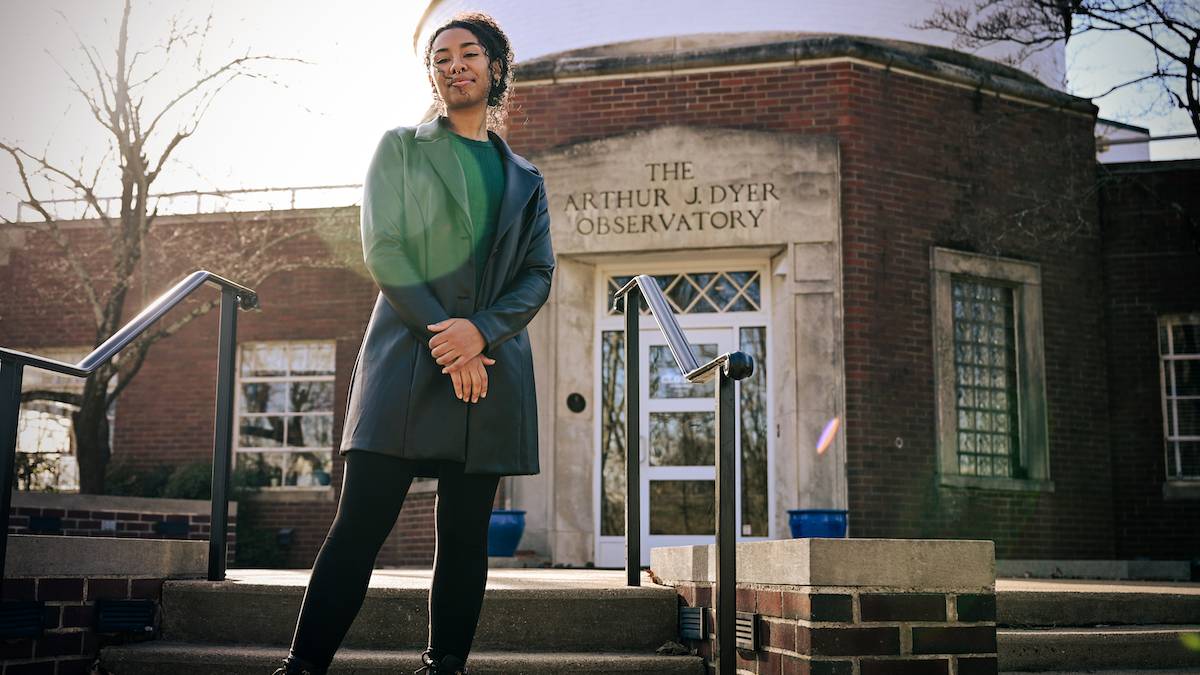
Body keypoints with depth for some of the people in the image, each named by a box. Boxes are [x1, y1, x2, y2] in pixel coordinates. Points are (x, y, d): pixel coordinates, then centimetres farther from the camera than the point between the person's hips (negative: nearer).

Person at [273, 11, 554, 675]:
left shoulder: (525, 178, 19)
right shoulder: (401, 146, 12)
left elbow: (539, 274, 9)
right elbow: (382, 249, 0)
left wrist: (481, 330, -11)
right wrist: (443, 334, -11)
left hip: (492, 367, 3)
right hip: (407, 359, -2)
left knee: (465, 535, 3)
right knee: (359, 525, -7)